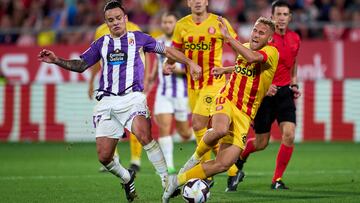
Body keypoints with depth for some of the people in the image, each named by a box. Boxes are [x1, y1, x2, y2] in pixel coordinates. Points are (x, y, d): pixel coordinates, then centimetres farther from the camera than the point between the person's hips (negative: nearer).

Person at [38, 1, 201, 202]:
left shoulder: (137, 38, 9)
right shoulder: (101, 44, 16)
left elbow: (167, 50, 14)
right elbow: (81, 65, 16)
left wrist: (190, 63, 6)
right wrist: (56, 60, 2)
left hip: (132, 97, -3)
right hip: (107, 101, 3)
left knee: (143, 135, -33)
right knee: (104, 157, -4)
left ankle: (166, 180, -25)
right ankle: (127, 178, 27)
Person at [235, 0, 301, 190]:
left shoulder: (295, 38, 6)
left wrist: (294, 83, 12)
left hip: (285, 92, 4)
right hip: (265, 93, -4)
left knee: (289, 135, -15)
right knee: (261, 143, 3)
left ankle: (277, 180, -2)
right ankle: (239, 156, 38)